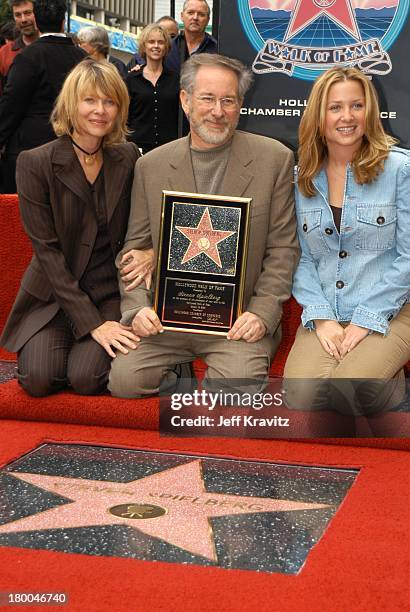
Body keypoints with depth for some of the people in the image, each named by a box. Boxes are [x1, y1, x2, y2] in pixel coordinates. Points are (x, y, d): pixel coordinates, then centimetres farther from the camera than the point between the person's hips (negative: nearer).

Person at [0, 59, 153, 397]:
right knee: (39, 379, -21)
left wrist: (146, 253, -12)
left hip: (111, 291, 1)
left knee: (85, 378, -22)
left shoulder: (128, 158, 1)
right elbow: (47, 249, -12)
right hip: (54, 294, -1)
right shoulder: (35, 163, -9)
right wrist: (92, 322, -18)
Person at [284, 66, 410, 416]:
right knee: (301, 398, -23)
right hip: (325, 316, 3)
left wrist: (365, 321, -11)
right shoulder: (302, 178, 8)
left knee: (348, 392, -27)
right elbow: (301, 257, 6)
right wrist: (322, 318, -9)